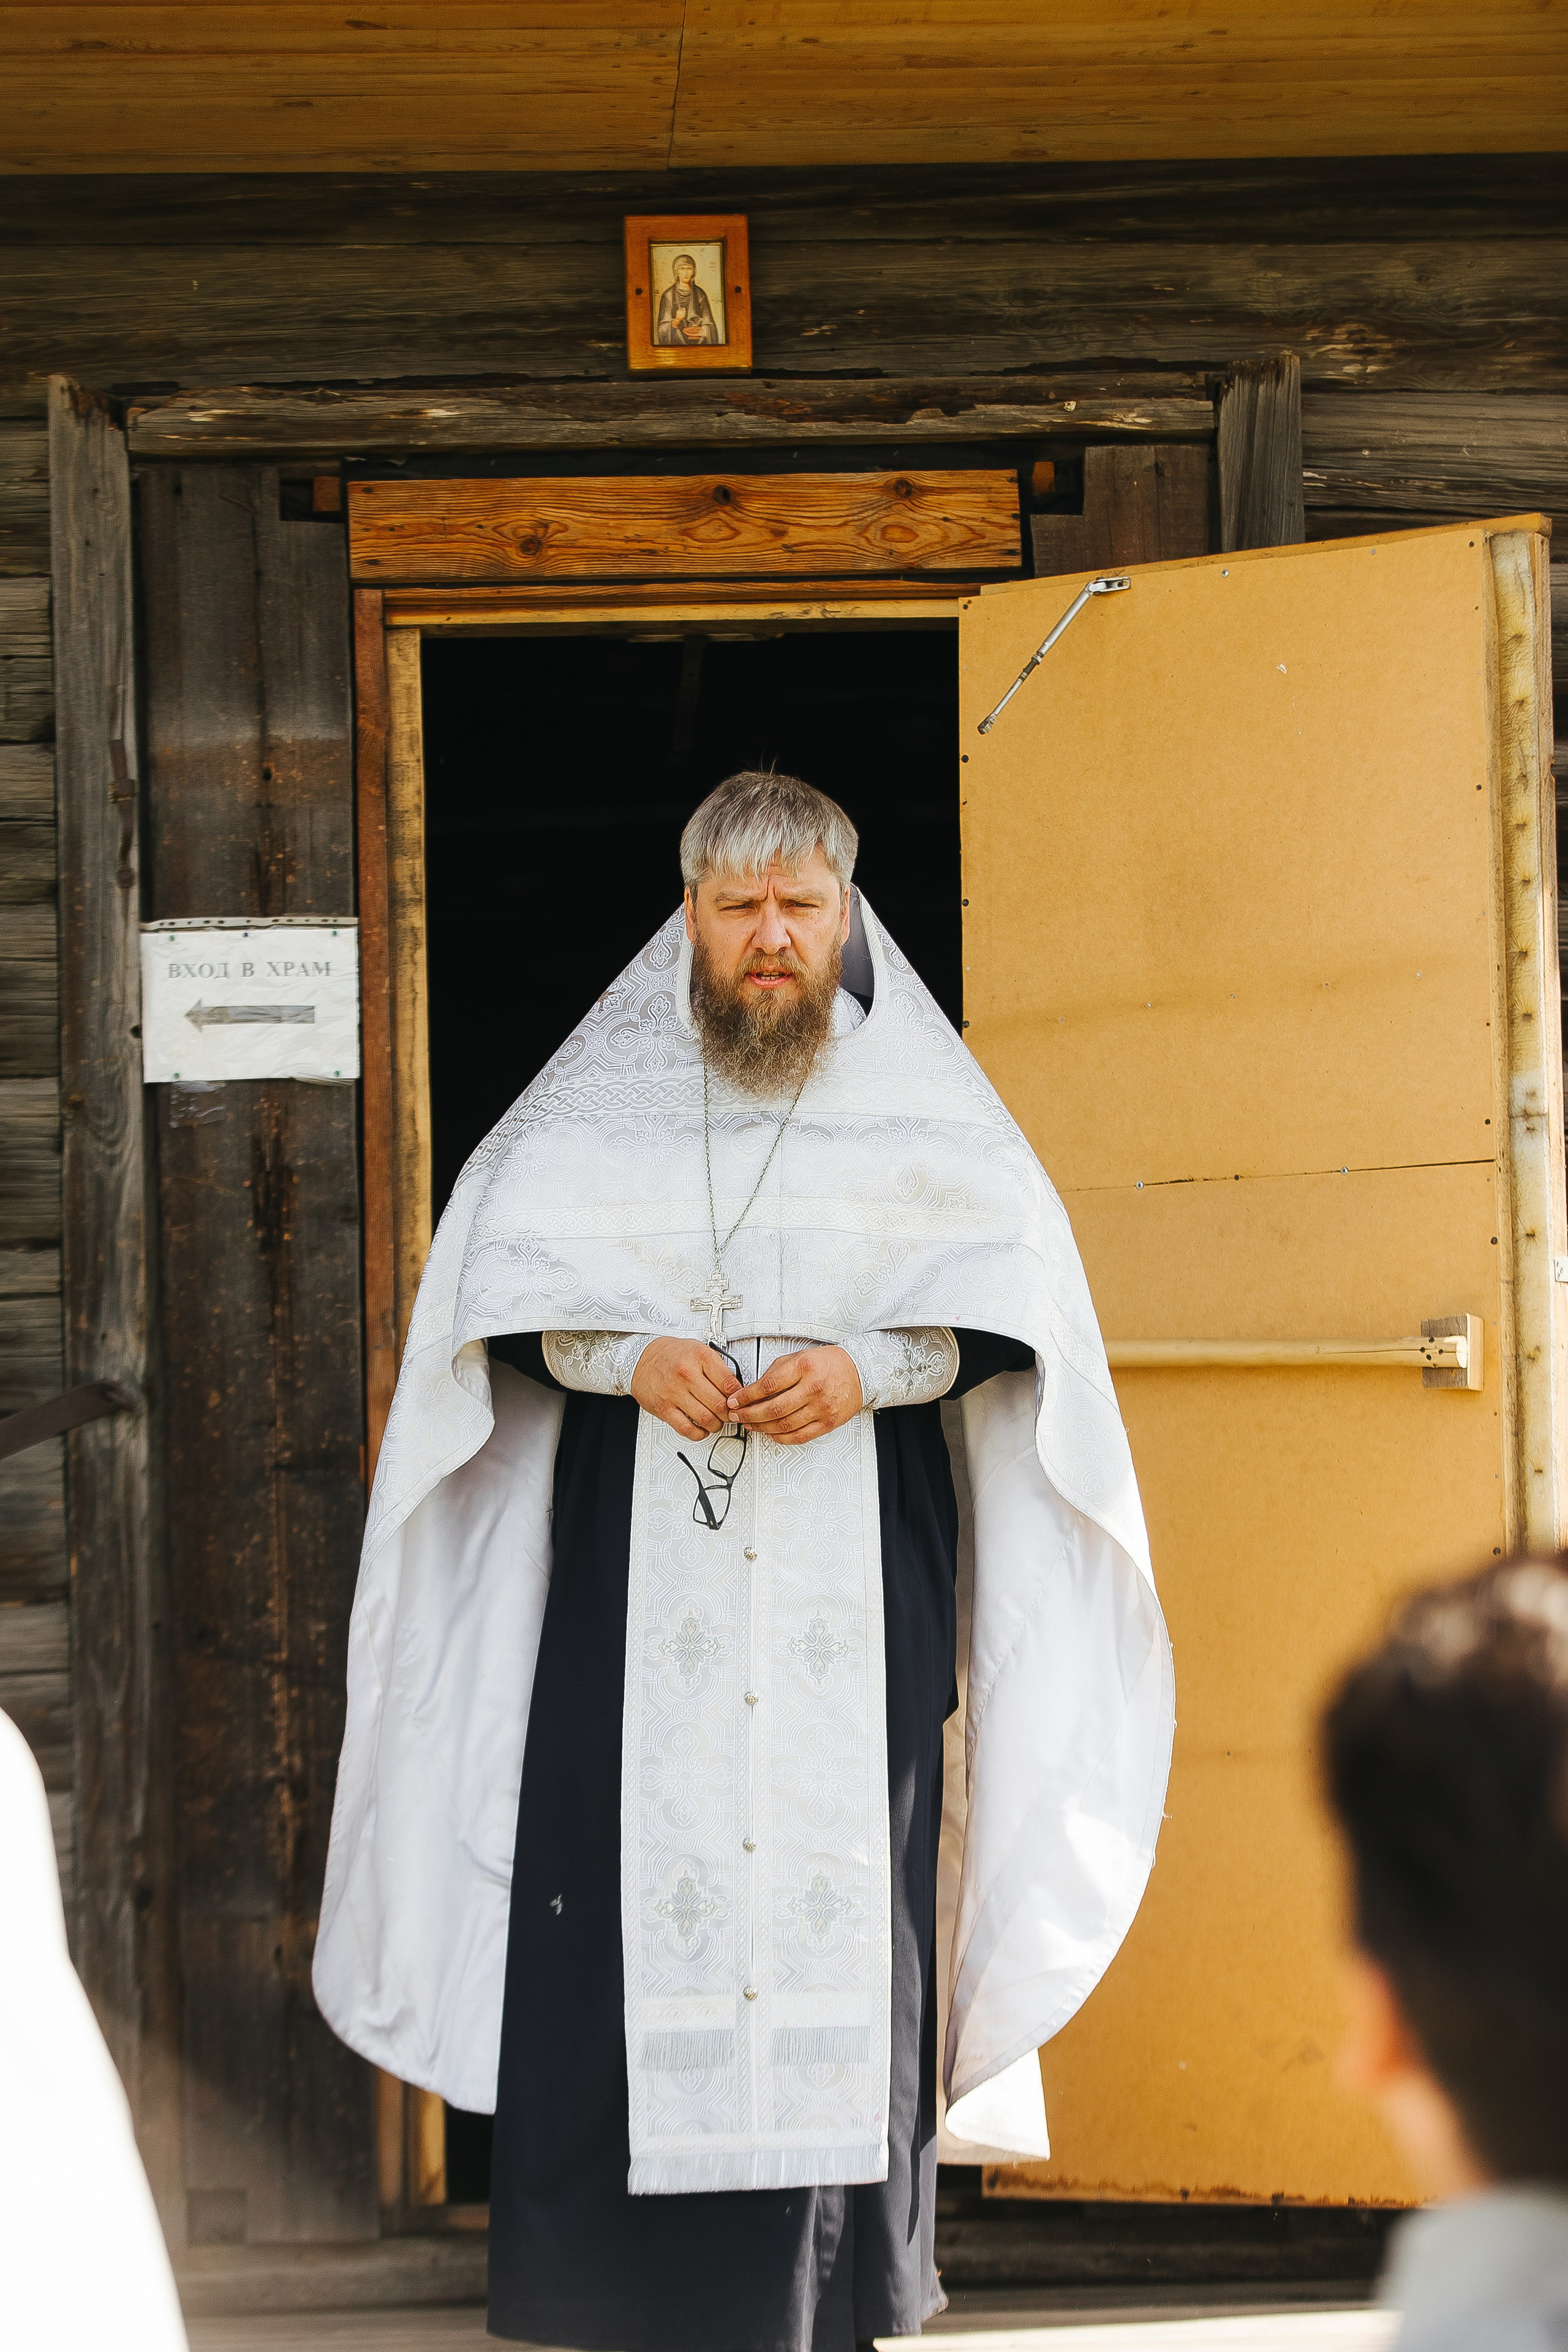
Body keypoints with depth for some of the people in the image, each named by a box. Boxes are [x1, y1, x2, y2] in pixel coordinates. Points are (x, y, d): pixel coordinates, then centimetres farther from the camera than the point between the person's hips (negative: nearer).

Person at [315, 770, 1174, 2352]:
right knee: (628, 1880, -4)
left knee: (842, 1876, -2)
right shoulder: (603, 1094, 8)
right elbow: (502, 1277, 4)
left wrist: (871, 1367, -15)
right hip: (636, 1561, 0)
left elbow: (1012, 1286, 1)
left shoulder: (917, 1100, 7)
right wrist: (630, 1357, -13)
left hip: (853, 1570, 0)